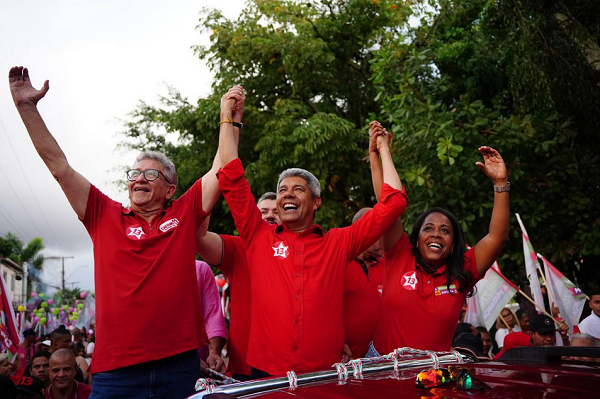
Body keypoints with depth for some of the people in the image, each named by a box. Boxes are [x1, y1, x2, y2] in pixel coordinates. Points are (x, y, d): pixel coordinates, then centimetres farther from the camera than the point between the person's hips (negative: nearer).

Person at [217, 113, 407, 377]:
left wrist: (383, 149, 11)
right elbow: (231, 177, 3)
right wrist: (228, 118, 5)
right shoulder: (259, 237, 6)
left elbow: (393, 203, 6)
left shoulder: (338, 243, 6)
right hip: (266, 373, 0)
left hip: (326, 374, 0)